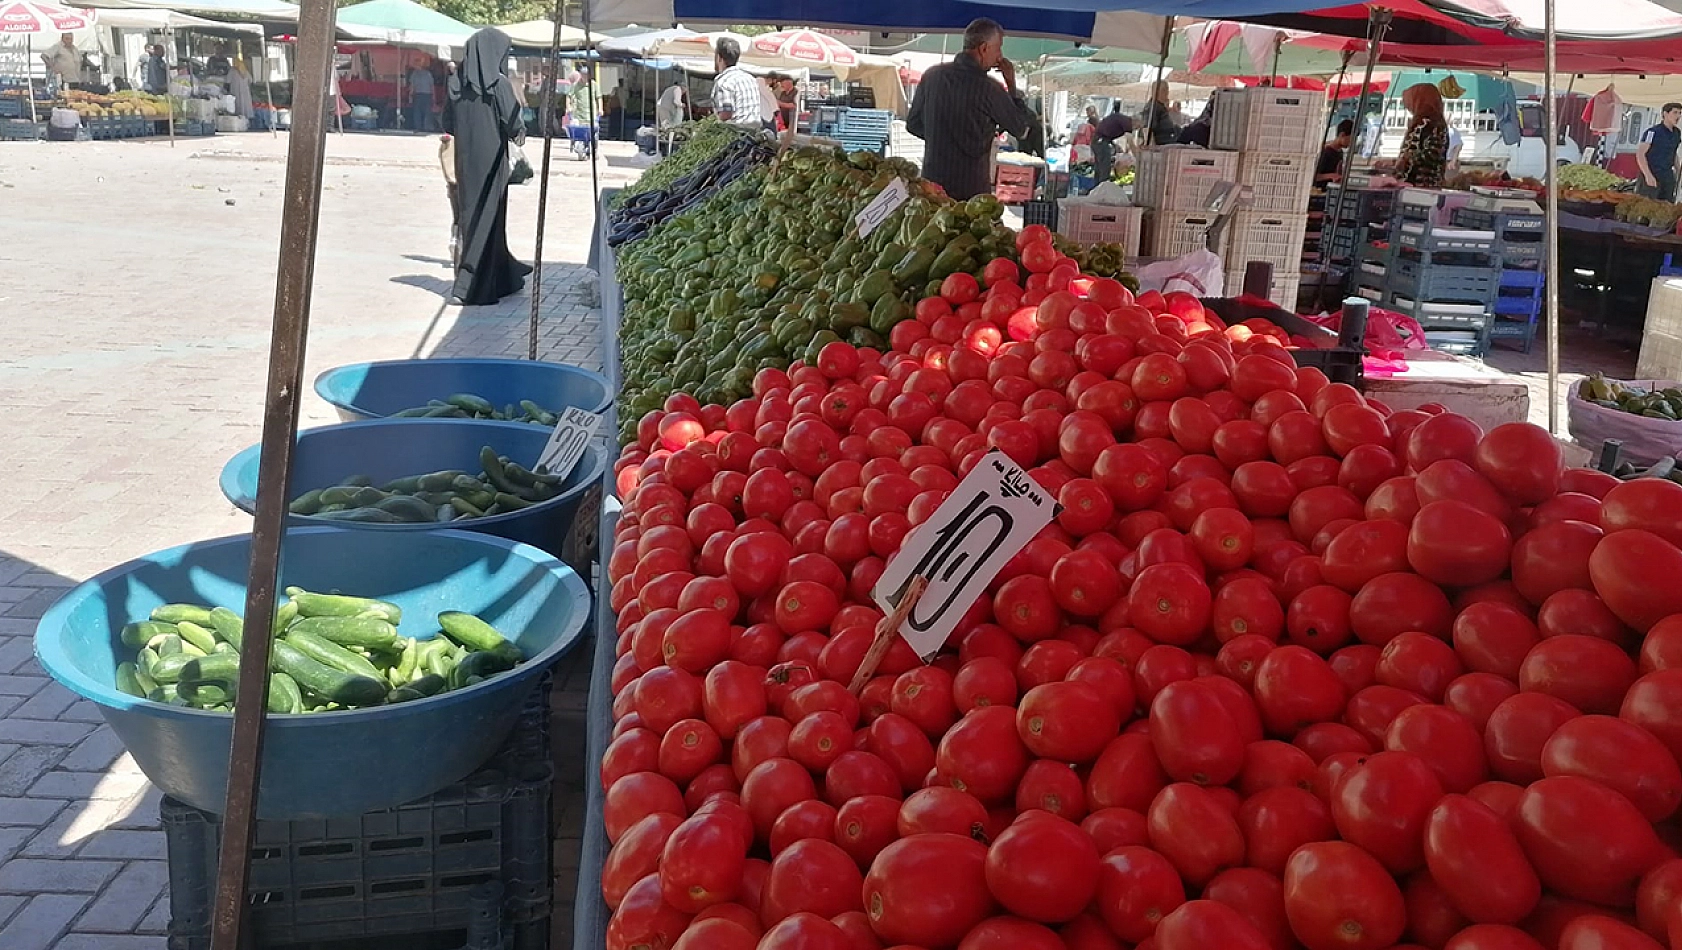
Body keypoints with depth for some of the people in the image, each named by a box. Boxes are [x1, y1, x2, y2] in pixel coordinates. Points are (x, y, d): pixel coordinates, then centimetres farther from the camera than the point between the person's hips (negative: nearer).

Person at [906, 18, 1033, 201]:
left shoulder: (932, 75, 2)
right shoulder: (988, 88, -13)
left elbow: (913, 124, 11)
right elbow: (1020, 128, 1)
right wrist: (1011, 84, 7)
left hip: (932, 181, 5)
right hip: (972, 188, -5)